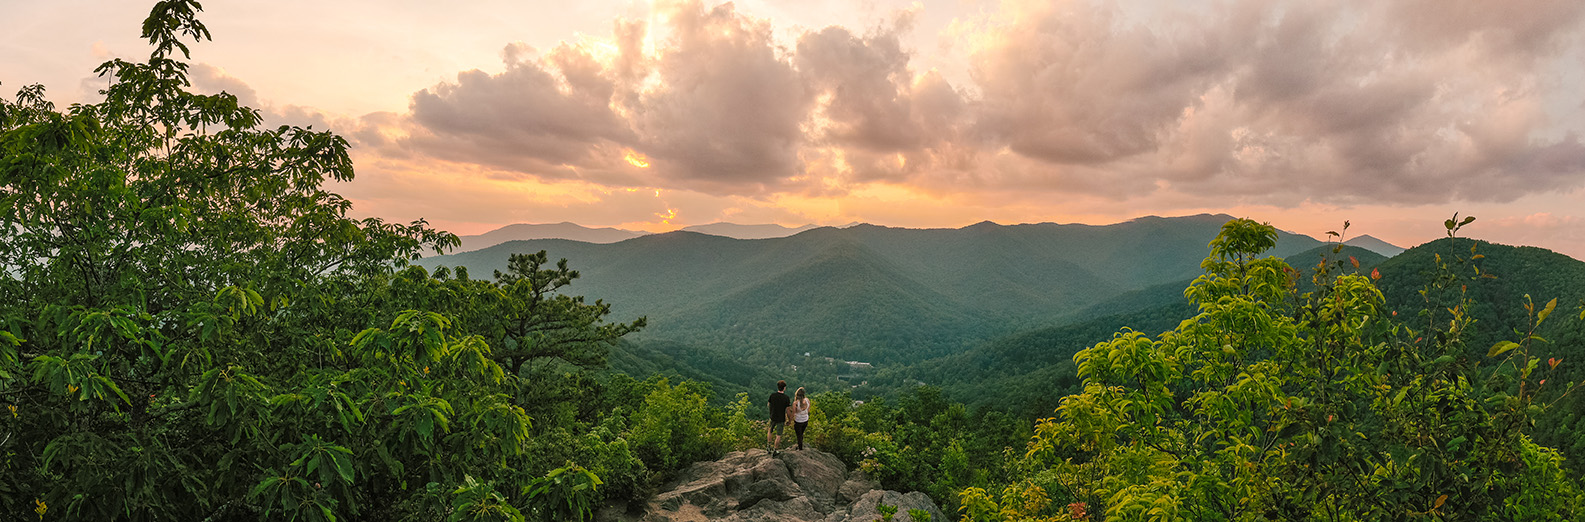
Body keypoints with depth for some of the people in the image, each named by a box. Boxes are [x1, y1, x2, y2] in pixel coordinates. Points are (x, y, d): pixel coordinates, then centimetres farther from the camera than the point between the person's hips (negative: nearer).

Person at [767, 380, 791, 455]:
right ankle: (775, 450, 21)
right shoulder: (786, 398, -20)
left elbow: (769, 405, 3)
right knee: (778, 435, 13)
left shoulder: (772, 395, -14)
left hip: (772, 417, 3)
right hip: (781, 419, -3)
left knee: (770, 431, 27)